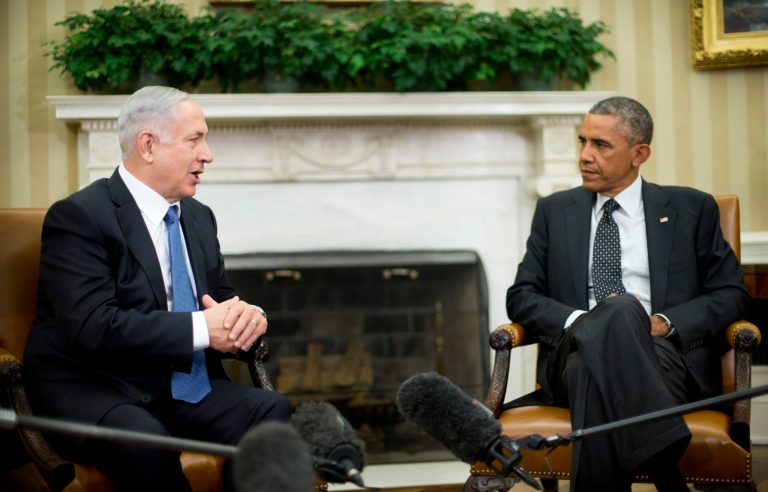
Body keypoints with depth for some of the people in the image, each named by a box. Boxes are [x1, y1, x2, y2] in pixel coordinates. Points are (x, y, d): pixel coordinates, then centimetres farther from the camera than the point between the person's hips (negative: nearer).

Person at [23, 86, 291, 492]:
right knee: (145, 443, -38)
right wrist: (201, 328, -25)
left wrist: (246, 316, -10)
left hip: (183, 386, 6)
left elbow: (221, 300, 16)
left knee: (272, 410, -23)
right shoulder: (79, 216, -10)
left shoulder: (198, 216, 14)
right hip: (92, 392, -6)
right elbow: (92, 326, -22)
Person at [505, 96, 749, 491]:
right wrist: (578, 321, -7)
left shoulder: (691, 209, 16)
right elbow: (521, 297, 14)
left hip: (667, 358, -1)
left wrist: (665, 323, -8)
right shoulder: (554, 211, 21)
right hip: (577, 352, 1)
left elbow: (732, 294, 11)